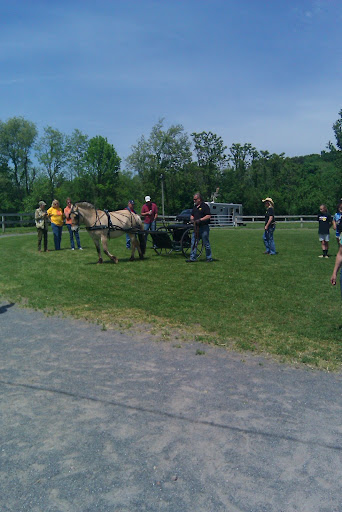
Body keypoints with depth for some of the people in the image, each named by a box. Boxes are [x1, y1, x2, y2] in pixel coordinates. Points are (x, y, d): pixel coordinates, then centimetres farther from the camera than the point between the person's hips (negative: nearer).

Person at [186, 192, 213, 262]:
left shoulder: (205, 206, -7)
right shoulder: (195, 207, 16)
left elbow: (208, 216, -14)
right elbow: (192, 215, 25)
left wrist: (200, 220, -20)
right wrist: (192, 219, 2)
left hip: (204, 228, -7)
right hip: (196, 227, 7)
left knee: (206, 243, 1)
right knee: (193, 243, 5)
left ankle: (209, 258, 12)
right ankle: (192, 258, 9)